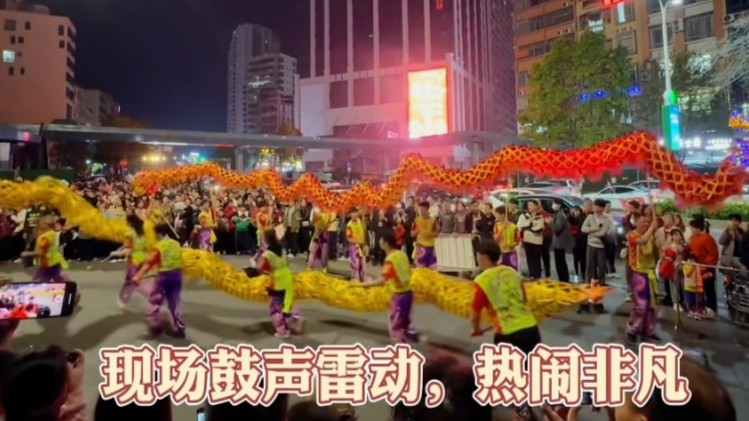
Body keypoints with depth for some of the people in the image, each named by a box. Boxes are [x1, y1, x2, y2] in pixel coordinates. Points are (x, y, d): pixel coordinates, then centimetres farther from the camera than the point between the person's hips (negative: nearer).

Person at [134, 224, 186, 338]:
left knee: (155, 301, 12)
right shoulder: (176, 244, 8)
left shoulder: (159, 246, -9)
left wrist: (138, 276, -16)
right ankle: (179, 329, 13)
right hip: (177, 274, 6)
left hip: (164, 275, -6)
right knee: (174, 303, 12)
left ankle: (156, 326, 16)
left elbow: (149, 263, -15)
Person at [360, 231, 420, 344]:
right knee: (406, 321, 24)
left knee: (396, 325, 3)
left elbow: (382, 280, -29)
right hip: (408, 292, 9)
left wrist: (366, 284, -27)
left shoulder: (390, 259, -20)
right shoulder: (402, 254, 4)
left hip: (399, 295, -9)